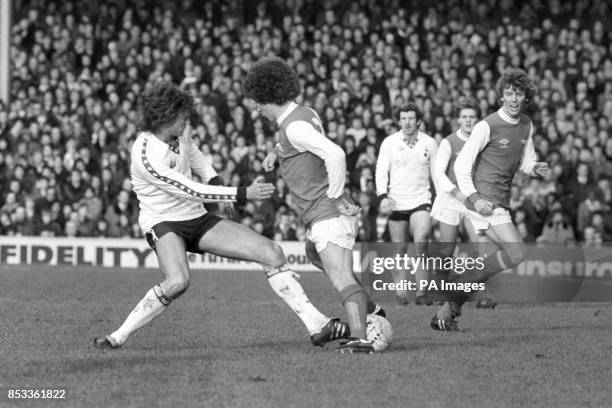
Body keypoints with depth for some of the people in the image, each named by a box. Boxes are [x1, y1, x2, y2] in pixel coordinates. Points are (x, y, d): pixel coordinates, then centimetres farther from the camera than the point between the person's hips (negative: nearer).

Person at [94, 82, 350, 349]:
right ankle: (118, 336, -22)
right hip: (163, 224, -8)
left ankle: (317, 326, -3)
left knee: (271, 252, -5)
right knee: (177, 281, -38)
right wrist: (243, 194, -24)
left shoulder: (180, 132, -2)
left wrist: (214, 181, 4)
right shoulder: (146, 155, -25)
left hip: (198, 219, 8)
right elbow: (192, 191, -25)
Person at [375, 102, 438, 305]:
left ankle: (421, 292, -18)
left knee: (421, 242, -21)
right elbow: (381, 171, -1)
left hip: (421, 201, -1)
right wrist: (383, 196, -15)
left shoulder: (429, 143, 5)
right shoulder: (389, 142, 1)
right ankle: (401, 293, 13)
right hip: (396, 203, 1)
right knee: (399, 250, 3)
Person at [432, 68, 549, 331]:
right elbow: (461, 164, -10)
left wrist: (535, 168, -2)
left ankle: (447, 311, 14)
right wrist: (475, 198, -20)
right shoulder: (487, 126, -12)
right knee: (517, 253, -19)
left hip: (502, 201, 8)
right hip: (485, 198, -8)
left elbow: (525, 161, 22)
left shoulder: (526, 126, 10)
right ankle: (458, 291, -11)